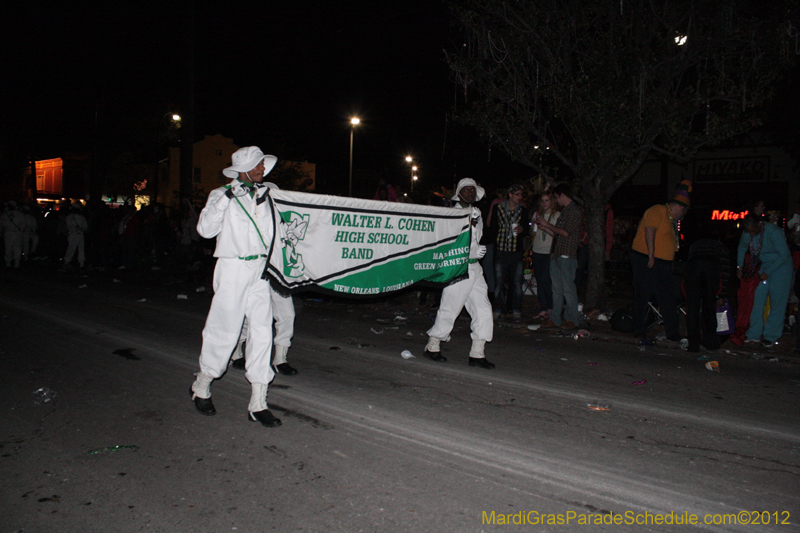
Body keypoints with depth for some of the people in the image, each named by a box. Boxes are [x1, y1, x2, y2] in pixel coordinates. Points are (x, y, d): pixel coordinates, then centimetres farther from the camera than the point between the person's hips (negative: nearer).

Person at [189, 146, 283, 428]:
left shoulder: (263, 195, 13)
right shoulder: (222, 195, -3)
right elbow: (205, 229, -16)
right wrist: (224, 199, -22)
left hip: (259, 270, 5)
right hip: (233, 268, -5)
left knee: (262, 331, 0)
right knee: (225, 331, 0)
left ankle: (257, 404, 6)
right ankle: (201, 387, 26)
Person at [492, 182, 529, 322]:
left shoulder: (523, 210, 8)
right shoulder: (498, 208, 4)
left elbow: (526, 231, 12)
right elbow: (494, 227, 11)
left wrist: (521, 229, -9)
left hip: (516, 252, 1)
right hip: (501, 251, -1)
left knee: (517, 283, 1)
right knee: (499, 282, 0)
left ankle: (516, 311, 10)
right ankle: (498, 310, 11)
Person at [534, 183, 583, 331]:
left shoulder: (575, 211, -7)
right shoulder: (564, 211, 21)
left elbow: (565, 232, -16)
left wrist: (547, 224, -7)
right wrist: (544, 227, 14)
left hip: (567, 256, -8)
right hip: (555, 255, 8)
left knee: (568, 288, -3)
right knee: (557, 289, 8)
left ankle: (571, 319, 6)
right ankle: (555, 319, 12)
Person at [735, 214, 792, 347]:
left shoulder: (773, 232, -27)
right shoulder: (748, 232, -9)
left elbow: (784, 254, -21)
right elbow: (742, 247, 11)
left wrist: (768, 272, -22)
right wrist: (739, 266, 2)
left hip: (781, 265, -5)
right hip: (764, 265, 5)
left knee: (777, 301, -5)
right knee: (757, 297, -2)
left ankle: (772, 336, 3)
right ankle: (754, 334, 4)